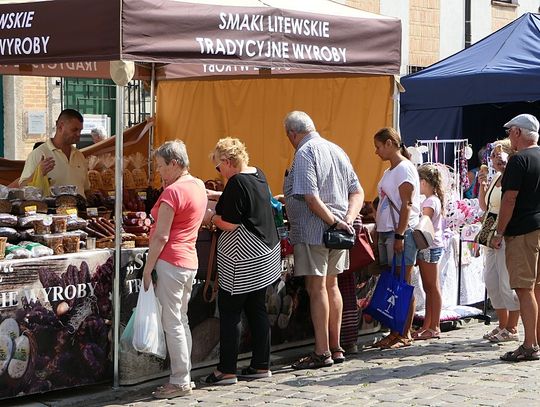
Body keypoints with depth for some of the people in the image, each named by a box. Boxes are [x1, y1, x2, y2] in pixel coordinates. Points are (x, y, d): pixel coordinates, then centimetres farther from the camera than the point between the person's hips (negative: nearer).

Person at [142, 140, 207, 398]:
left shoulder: (172, 191, -16)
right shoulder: (198, 186, 11)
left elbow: (161, 236, -18)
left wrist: (147, 269, -13)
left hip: (170, 261, -10)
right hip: (190, 261, 10)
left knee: (172, 323, -3)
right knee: (181, 321, 16)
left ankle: (180, 382, 1)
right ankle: (185, 377, 21)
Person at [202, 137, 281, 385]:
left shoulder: (237, 183, -17)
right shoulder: (258, 175, 9)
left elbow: (229, 224, -18)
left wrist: (211, 218, 0)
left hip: (244, 260, -9)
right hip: (265, 255, 9)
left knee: (229, 313, -2)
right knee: (257, 310, 14)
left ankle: (227, 371, 1)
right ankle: (261, 365, 18)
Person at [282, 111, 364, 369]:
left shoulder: (305, 153, -11)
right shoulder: (337, 150, 14)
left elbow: (311, 197, -22)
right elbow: (357, 192, 12)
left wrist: (334, 222, -17)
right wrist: (347, 220, -1)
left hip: (313, 230, -8)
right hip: (336, 232, 8)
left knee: (317, 288, -5)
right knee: (331, 285, 15)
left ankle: (322, 353, -3)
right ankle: (335, 348, 21)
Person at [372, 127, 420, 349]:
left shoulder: (405, 168, -9)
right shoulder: (389, 171, 18)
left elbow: (406, 205, -15)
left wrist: (399, 235, -19)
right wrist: (381, 234, 16)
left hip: (402, 231, -9)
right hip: (386, 231, 9)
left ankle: (405, 334, -3)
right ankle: (395, 331, 12)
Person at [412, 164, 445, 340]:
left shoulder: (430, 202, -14)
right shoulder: (434, 200, 16)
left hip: (429, 247, -10)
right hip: (427, 248, 10)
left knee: (433, 288, -6)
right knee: (428, 288, 11)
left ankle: (434, 327, -3)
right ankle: (426, 326, 16)